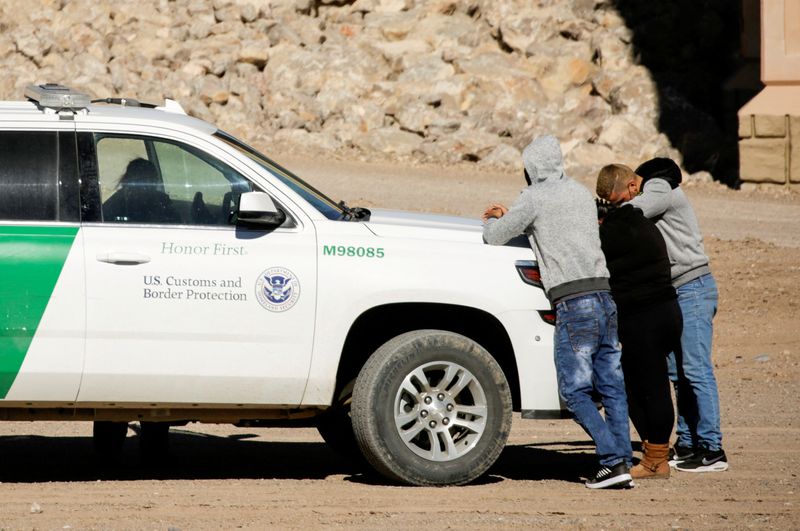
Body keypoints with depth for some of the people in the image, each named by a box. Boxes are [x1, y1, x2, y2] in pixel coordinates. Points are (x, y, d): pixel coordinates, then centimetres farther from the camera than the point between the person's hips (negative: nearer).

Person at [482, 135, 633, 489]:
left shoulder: (535, 198, -2)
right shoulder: (580, 192, 19)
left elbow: (495, 236, 4)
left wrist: (493, 221, 26)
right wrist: (508, 216, 36)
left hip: (573, 304, -7)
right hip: (605, 298, 7)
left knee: (575, 391, -4)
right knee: (612, 388, 8)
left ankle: (614, 462, -13)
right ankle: (622, 463, 4)